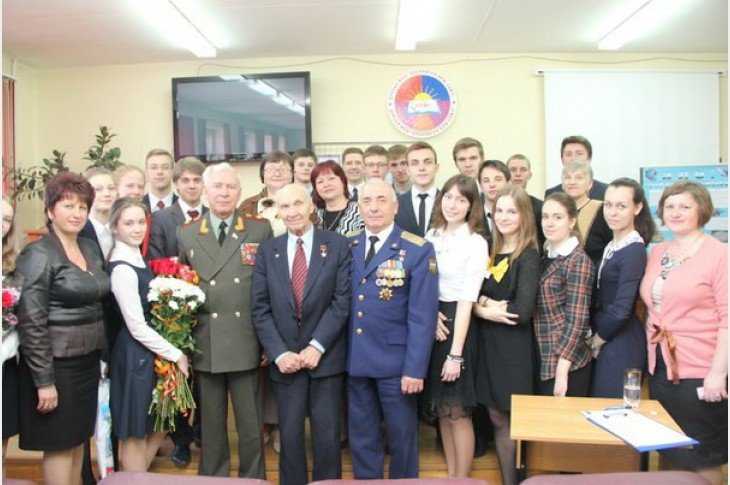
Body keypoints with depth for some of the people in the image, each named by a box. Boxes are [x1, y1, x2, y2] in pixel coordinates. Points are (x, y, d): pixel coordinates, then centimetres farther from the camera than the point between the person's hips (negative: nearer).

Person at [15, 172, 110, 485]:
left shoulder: (90, 249, 8)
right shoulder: (38, 255, -12)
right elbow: (31, 322, -16)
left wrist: (100, 354, 13)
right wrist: (43, 380, -17)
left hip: (88, 361, 7)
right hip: (56, 363, -6)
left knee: (78, 439, 16)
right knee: (60, 445, 4)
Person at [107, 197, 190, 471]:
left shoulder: (137, 258, 7)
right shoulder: (122, 269, -20)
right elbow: (137, 327, -21)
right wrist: (176, 354, -14)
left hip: (150, 351, 9)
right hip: (135, 354, -9)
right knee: (135, 433, 7)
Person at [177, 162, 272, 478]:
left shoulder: (261, 230, 1)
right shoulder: (186, 234, 6)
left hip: (245, 344, -1)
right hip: (204, 345, 2)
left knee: (251, 425, 9)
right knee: (211, 425, 15)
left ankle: (253, 478, 28)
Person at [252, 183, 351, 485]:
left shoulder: (338, 246, -1)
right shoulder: (267, 251, 6)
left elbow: (342, 302, -7)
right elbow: (260, 308, 1)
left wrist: (316, 347, -13)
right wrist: (279, 353, -9)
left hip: (326, 356, -1)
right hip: (285, 358, 2)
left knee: (327, 434, 7)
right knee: (290, 433, 9)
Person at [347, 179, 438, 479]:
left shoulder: (418, 250, -8)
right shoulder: (348, 248, 6)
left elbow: (423, 315, -11)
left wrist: (415, 368, -15)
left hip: (396, 361, -3)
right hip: (356, 361, 4)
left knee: (401, 437, 13)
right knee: (361, 438, 15)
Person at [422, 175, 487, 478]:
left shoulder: (476, 244, -10)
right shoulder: (431, 235, 7)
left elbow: (466, 301, -15)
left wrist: (456, 353, -17)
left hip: (457, 325, -6)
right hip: (429, 325, 6)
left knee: (458, 412, 3)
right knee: (441, 410, 15)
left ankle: (462, 478, 20)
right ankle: (450, 475, 30)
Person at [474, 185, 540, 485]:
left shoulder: (529, 256, -10)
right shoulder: (491, 251, 8)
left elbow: (523, 311, -20)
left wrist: (484, 308, -8)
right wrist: (485, 308, -16)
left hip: (514, 348, -6)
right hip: (488, 344, 6)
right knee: (498, 418, 13)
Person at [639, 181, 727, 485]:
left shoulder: (719, 254, -10)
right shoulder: (657, 253, 9)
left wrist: (718, 373, -18)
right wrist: (651, 352, 9)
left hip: (700, 373, -6)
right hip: (660, 369, 6)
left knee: (701, 459, 7)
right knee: (671, 455, 16)